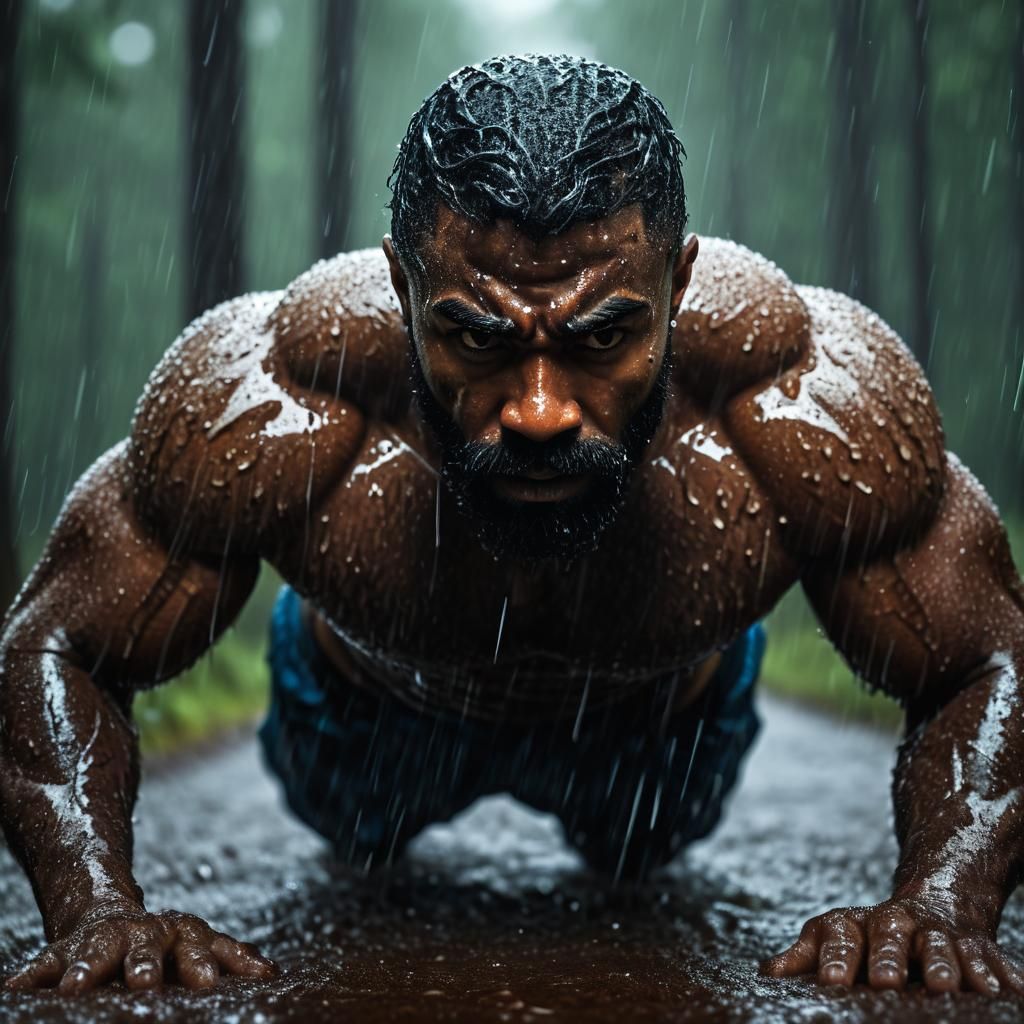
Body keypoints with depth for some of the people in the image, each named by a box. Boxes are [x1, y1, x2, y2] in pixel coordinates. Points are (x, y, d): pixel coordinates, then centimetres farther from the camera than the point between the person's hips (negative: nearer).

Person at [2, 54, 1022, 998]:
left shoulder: (821, 403, -42)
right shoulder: (260, 405, -43)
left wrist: (942, 905, -46)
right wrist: (98, 906, -46)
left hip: (666, 731, 1)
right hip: (368, 717, 0)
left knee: (638, 858, 36)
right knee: (358, 842, 34)